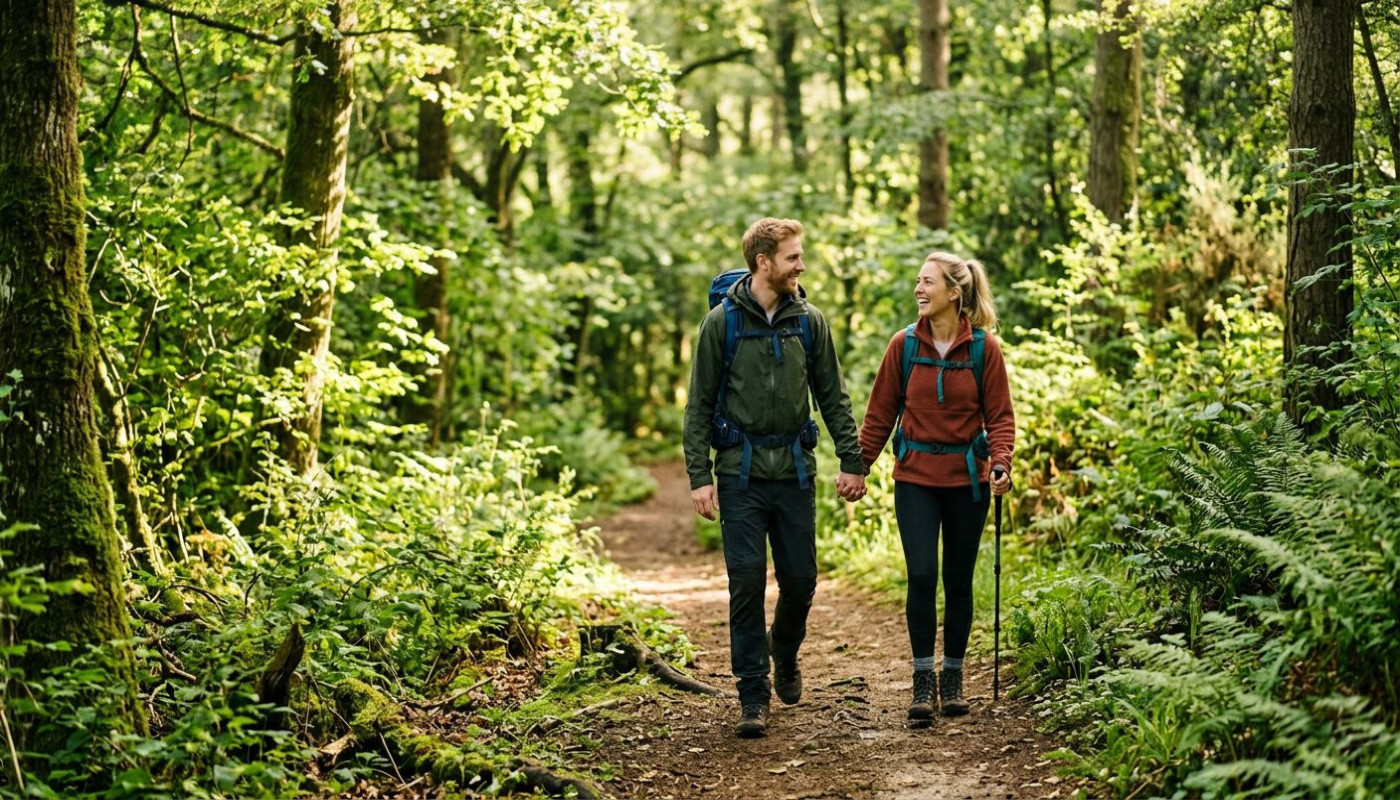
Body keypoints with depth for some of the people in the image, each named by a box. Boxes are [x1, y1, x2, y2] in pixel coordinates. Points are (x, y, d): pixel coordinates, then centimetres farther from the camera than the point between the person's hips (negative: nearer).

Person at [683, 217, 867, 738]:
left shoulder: (808, 321, 6)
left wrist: (852, 461, 4)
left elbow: (833, 397, 11)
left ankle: (785, 654, 36)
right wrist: (699, 476, -7)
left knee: (800, 579, 6)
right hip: (741, 471, -3)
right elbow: (699, 405, -1)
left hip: (795, 470, 3)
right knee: (747, 582, -5)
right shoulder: (722, 322, -3)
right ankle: (753, 694, 3)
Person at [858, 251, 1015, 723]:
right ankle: (923, 679, 0)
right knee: (921, 576, -11)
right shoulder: (905, 345, 0)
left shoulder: (983, 348, -3)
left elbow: (999, 416, 0)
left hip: (967, 477, 0)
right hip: (916, 477, 0)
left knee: (958, 581, 8)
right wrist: (858, 467, 2)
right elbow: (880, 413, 6)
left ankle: (953, 678, 21)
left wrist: (1000, 462, -16)